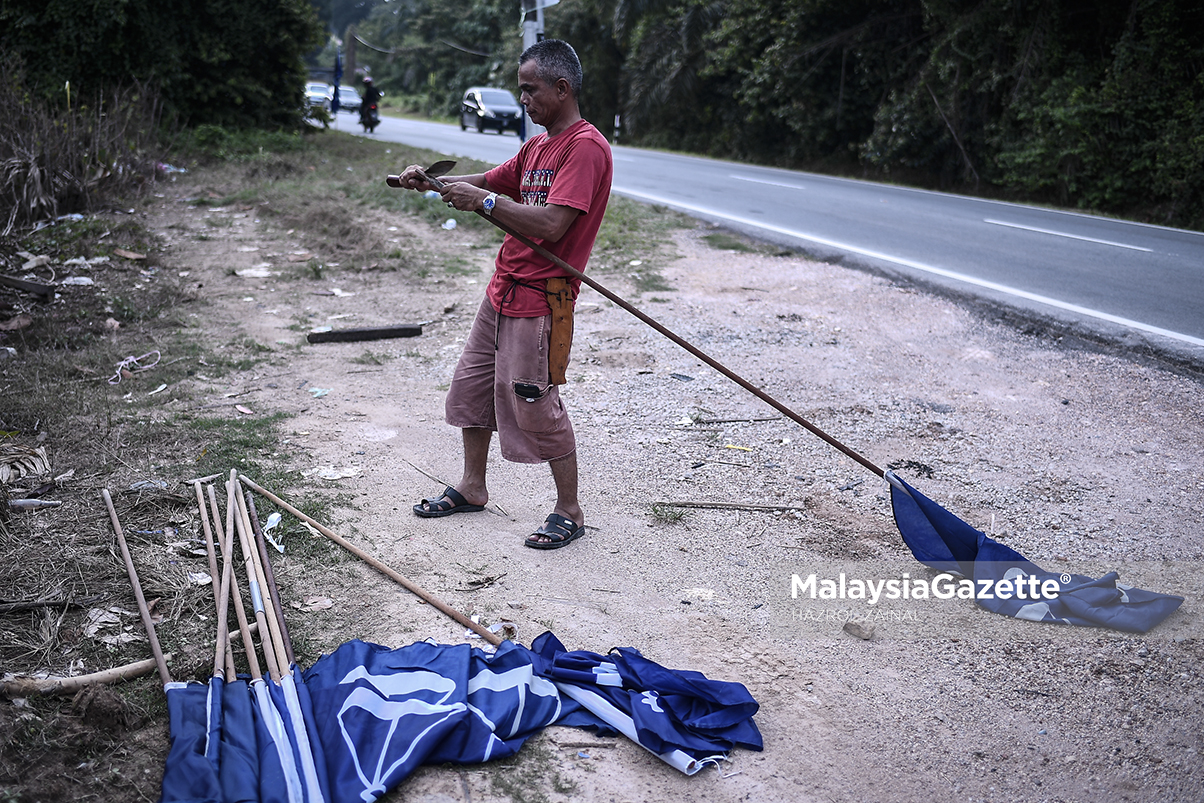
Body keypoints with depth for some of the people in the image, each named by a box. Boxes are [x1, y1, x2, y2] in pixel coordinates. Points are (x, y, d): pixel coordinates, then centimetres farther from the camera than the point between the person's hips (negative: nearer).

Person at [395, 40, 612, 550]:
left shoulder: (586, 146, -16)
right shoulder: (537, 146, 15)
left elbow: (551, 225, -26)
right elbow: (488, 183, 20)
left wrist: (483, 201, -19)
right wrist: (429, 181, 4)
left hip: (540, 300, -10)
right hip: (502, 291, 10)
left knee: (536, 404, -4)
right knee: (470, 386, 16)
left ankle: (569, 512, 11)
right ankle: (472, 489, 32)